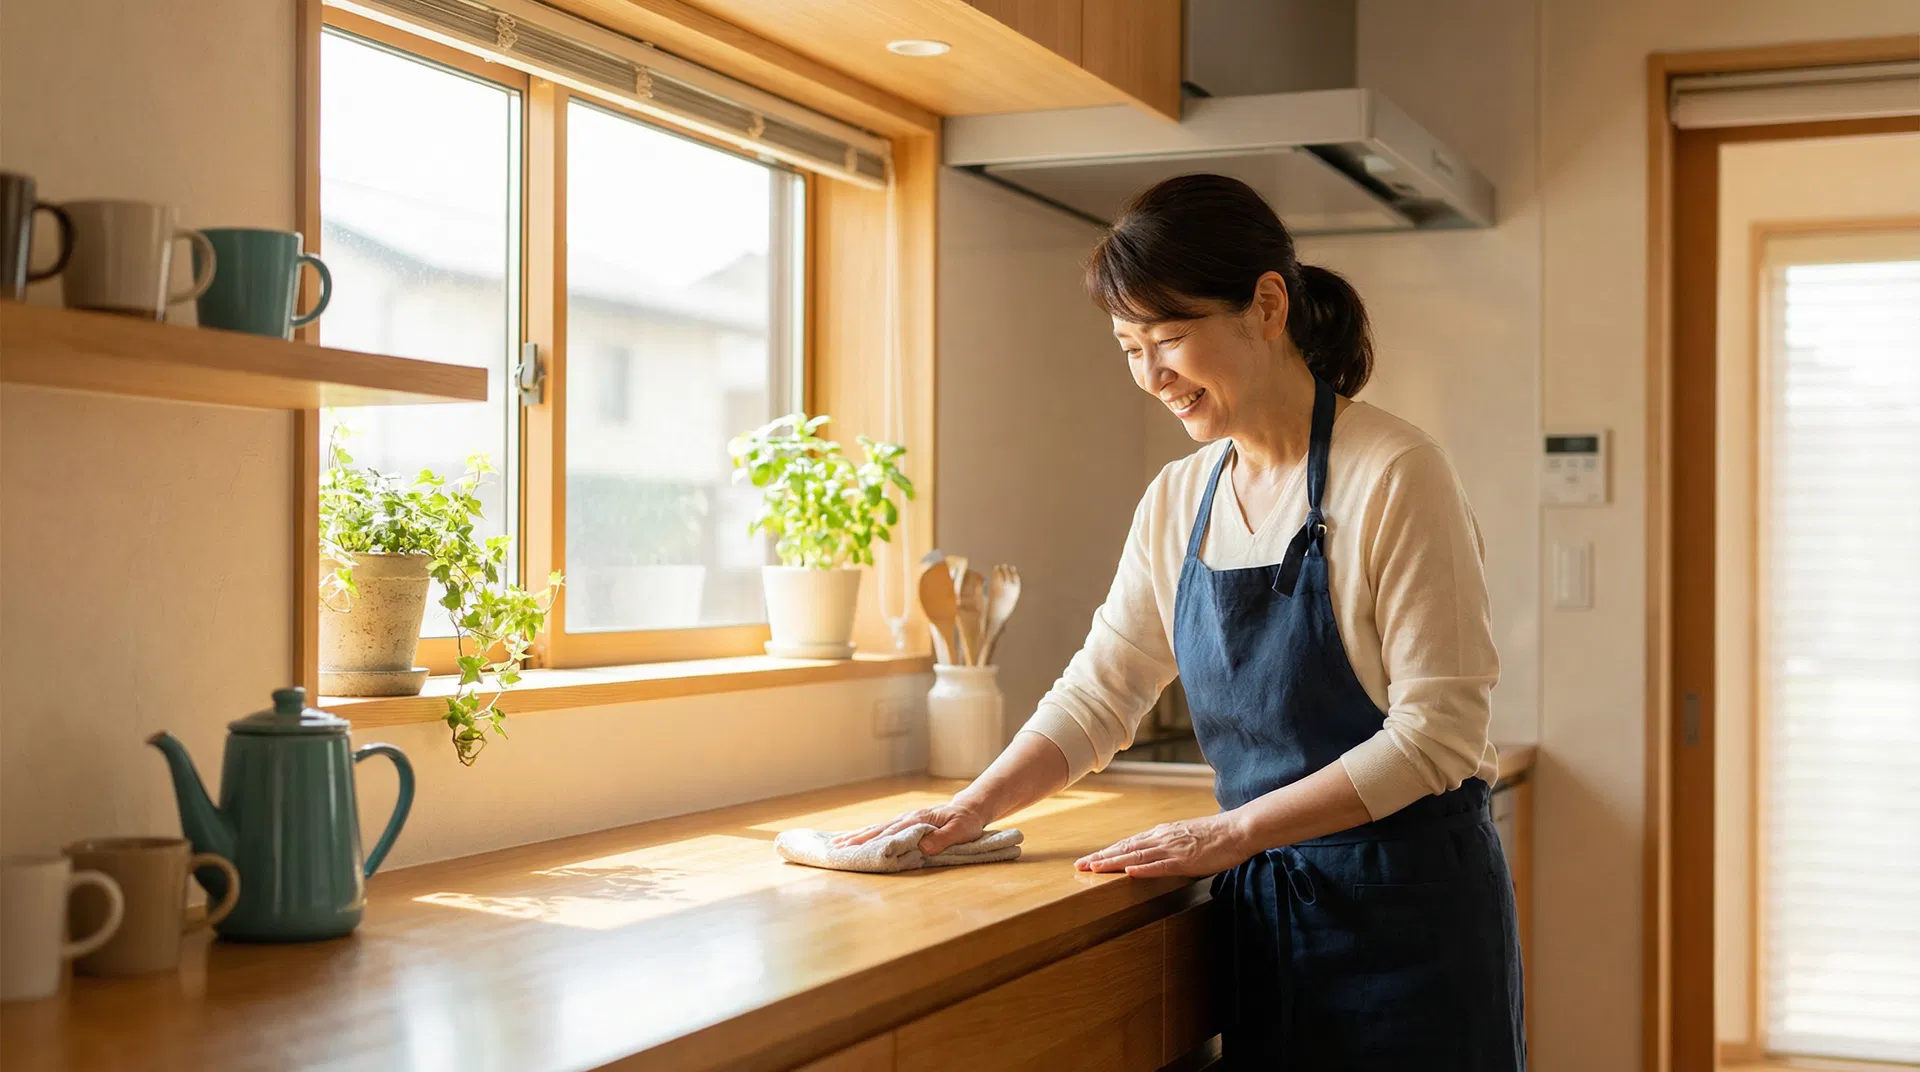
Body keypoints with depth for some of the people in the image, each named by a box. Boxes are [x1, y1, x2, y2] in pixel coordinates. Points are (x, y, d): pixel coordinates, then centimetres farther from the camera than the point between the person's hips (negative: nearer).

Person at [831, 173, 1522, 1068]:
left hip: (1403, 903, -5)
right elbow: (1098, 693, 9)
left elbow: (1436, 731, -17)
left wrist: (1230, 832, -19)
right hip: (1259, 906, 5)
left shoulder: (1394, 475, -14)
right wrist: (972, 809, -5)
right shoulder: (1176, 501, 6)